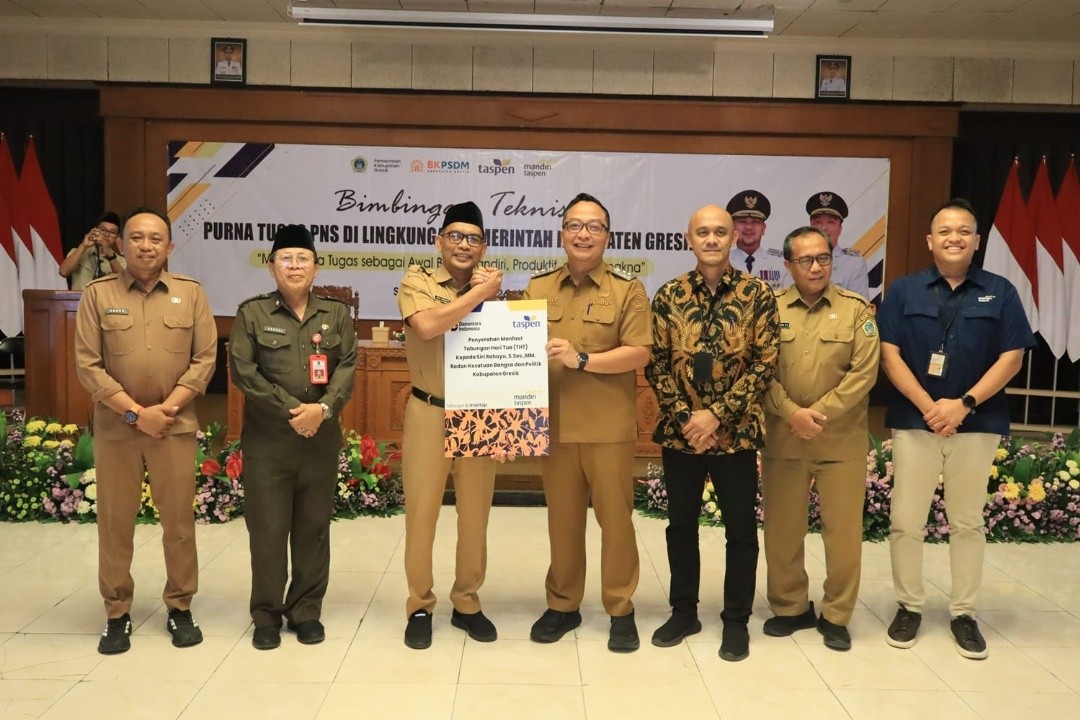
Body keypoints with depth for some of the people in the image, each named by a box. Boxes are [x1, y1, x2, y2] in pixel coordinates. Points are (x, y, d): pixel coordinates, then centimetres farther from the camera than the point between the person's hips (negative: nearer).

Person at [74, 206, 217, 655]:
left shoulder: (191, 294, 3)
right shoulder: (97, 294, 1)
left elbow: (205, 359, -1)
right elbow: (87, 365, -4)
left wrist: (165, 408, -11)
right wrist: (135, 411, -12)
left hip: (176, 425, 0)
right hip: (115, 426, 0)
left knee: (179, 521, 6)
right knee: (114, 521, 6)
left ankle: (180, 608, 20)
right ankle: (117, 614, 20)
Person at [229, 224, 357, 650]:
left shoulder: (337, 314, 9)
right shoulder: (251, 313, 2)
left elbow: (348, 367, 0)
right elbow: (243, 370, -6)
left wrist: (323, 408, -17)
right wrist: (290, 410, -13)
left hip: (322, 438, 2)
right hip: (267, 439, -2)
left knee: (314, 528, 8)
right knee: (267, 528, 3)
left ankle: (306, 611, 20)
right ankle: (266, 615, 17)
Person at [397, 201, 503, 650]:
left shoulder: (490, 287, 9)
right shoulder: (417, 281, -3)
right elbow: (427, 326, -24)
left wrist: (493, 299, -9)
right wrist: (478, 293, -16)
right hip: (429, 413, -3)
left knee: (475, 514, 10)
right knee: (421, 512, 5)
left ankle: (467, 603, 26)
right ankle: (419, 606, 20)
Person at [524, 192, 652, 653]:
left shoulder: (628, 289, -1)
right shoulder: (537, 288, 9)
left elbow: (639, 353, -10)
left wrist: (581, 359, -18)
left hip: (608, 425, -3)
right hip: (554, 423, 3)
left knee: (615, 517, 6)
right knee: (561, 517, 12)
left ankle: (621, 610, 21)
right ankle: (563, 605, 27)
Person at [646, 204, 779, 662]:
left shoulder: (758, 293, -3)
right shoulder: (669, 295, 2)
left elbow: (764, 363, -7)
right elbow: (657, 365, 1)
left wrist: (717, 414, -14)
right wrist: (684, 417, -10)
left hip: (735, 432, -2)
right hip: (679, 431, 2)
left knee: (740, 528, 7)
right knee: (681, 524, 13)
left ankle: (736, 620, 23)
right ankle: (683, 611, 29)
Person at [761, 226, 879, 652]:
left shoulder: (857, 309, 2)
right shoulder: (771, 309, 3)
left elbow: (865, 371, -6)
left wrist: (821, 413, -13)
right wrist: (793, 413, -15)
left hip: (841, 439, 0)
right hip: (782, 436, 1)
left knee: (843, 529, 4)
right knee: (782, 528, 8)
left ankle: (836, 616, 19)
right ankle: (790, 608, 25)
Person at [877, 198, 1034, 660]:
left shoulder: (1000, 292, 3)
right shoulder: (904, 291, 2)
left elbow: (1011, 358, -2)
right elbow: (889, 354, -4)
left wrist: (964, 405, -13)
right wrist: (929, 406, -14)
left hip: (977, 424, 0)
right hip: (914, 421, 0)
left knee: (967, 522, 9)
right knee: (905, 521, 3)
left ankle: (963, 613, 22)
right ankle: (909, 606, 19)